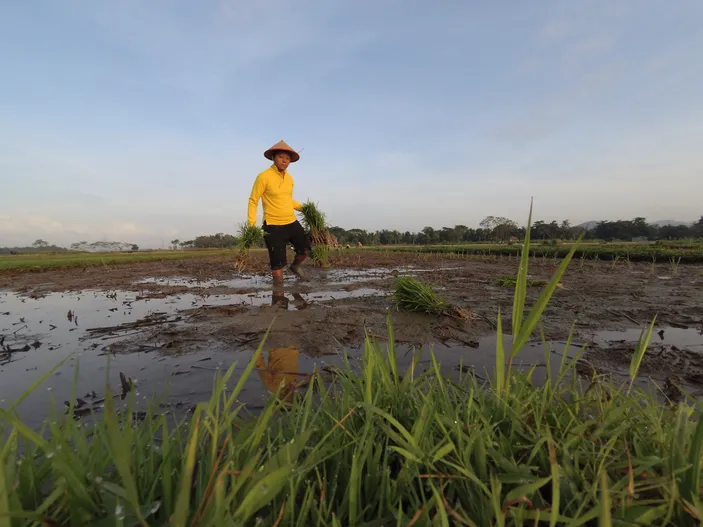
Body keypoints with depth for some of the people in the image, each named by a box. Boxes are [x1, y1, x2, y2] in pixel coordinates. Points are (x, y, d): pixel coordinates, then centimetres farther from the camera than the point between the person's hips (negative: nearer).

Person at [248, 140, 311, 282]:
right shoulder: (264, 176, -11)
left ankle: (294, 267, 44)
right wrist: (252, 224, -18)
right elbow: (253, 201, -9)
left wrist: (303, 208, 8)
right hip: (273, 226, -6)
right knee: (277, 264, -3)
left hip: (292, 222, 7)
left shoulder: (289, 178, 9)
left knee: (305, 250, 16)